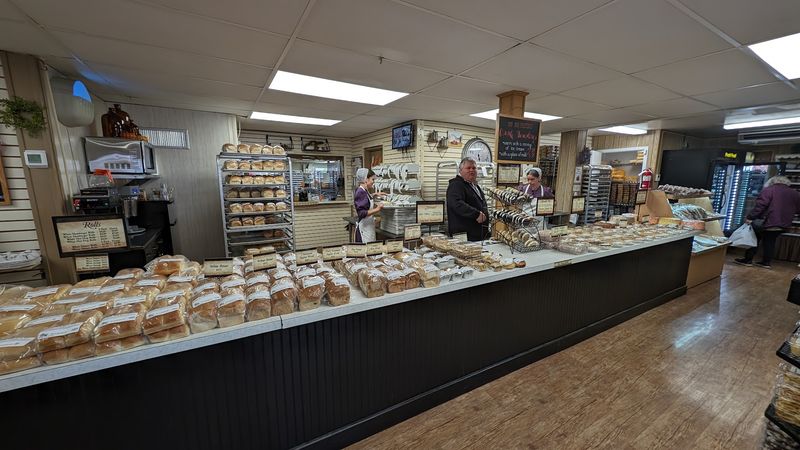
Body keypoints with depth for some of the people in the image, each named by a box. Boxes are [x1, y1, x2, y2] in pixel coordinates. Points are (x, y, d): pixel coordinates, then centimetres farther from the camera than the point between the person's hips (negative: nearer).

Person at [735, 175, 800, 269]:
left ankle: (748, 260, 5)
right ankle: (766, 262, 15)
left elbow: (760, 206, -18)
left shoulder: (769, 190, -9)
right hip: (783, 225, 6)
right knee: (770, 242, 13)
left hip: (766, 222, -6)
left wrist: (750, 217, -18)